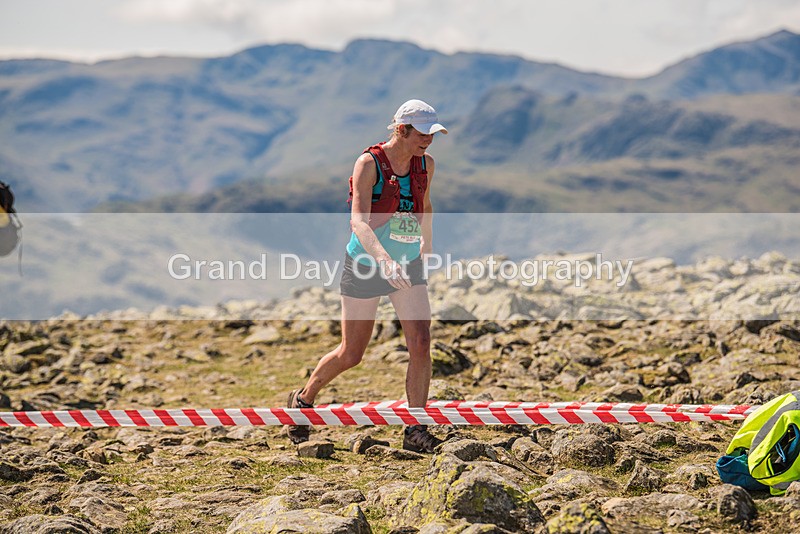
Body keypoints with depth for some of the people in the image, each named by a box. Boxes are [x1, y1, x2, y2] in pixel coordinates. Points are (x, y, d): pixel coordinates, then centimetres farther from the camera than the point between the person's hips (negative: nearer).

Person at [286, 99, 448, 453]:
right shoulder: (369, 163, -18)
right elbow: (359, 221, -29)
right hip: (365, 265, -4)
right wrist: (385, 260, -44)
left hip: (408, 266, 4)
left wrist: (426, 242, 34)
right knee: (351, 354, 5)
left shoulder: (425, 164, -1)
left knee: (421, 342, -12)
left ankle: (415, 431, -3)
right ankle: (303, 400, 33)